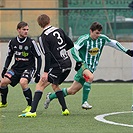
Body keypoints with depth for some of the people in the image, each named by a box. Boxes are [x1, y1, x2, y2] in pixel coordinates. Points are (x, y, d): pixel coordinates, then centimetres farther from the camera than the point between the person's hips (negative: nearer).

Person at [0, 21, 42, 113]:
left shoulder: (31, 42, -11)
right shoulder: (12, 42, 0)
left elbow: (39, 57, -6)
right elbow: (9, 56, 15)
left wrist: (38, 73, -12)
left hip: (29, 67, -5)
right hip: (16, 67, 5)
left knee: (23, 82, -31)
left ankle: (30, 105, -15)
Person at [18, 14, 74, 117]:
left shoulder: (43, 37, -10)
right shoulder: (59, 31, 8)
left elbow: (48, 55, -18)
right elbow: (71, 44, 13)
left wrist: (46, 72, -18)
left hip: (58, 66, -7)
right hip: (68, 64, 7)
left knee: (40, 85, -5)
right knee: (55, 85, 26)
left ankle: (33, 111, -17)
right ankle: (65, 109, 22)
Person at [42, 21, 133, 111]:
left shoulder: (102, 38, 2)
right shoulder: (84, 39, -13)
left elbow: (114, 43, 16)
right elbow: (74, 50, -18)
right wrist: (79, 61, -30)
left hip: (91, 68, 5)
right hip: (83, 65, -5)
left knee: (72, 91, 6)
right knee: (90, 77, -39)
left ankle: (51, 96, 25)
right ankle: (84, 102, -27)